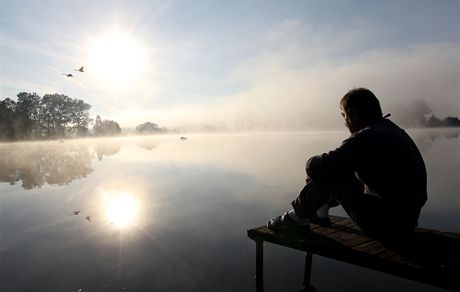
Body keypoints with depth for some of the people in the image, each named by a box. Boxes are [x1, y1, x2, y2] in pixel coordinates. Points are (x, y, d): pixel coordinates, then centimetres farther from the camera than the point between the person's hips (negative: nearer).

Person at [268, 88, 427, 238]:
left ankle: (297, 218, 9)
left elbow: (316, 167, -26)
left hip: (385, 224, -9)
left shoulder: (366, 138, -22)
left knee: (327, 175, -6)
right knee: (341, 169, 19)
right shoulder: (392, 128, 8)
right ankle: (320, 212, 30)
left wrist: (313, 164, -1)